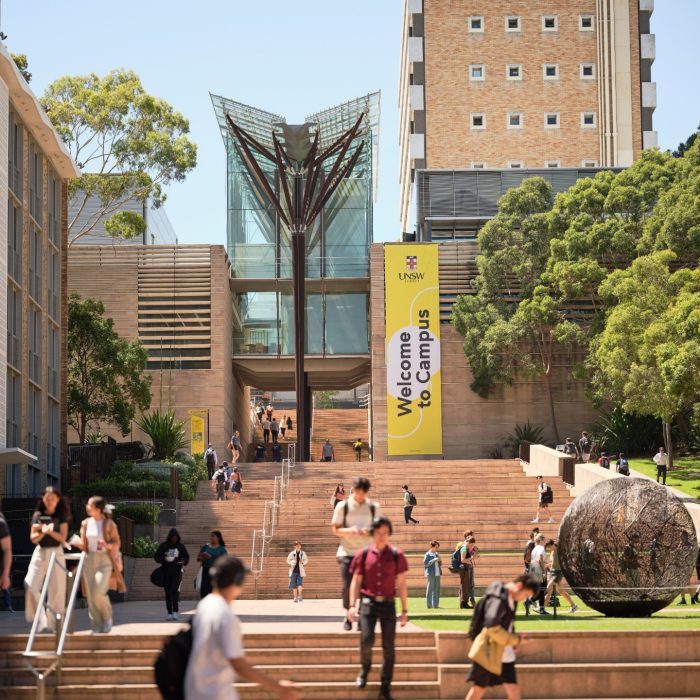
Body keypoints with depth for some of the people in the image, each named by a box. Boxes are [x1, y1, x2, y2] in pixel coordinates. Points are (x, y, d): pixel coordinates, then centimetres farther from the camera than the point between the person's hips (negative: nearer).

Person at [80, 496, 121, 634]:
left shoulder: (109, 524, -6)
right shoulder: (86, 523, 7)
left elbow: (117, 544, -3)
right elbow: (84, 545, 16)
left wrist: (107, 545, -21)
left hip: (104, 561, -5)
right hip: (89, 560, 5)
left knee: (98, 593, -17)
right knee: (90, 595, 2)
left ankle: (107, 618, 10)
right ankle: (97, 626, 12)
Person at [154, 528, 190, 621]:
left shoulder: (181, 546, 4)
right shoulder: (163, 546, 3)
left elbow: (187, 557, 12)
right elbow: (156, 557, 2)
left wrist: (184, 562, -11)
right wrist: (165, 559, -17)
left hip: (177, 572, -1)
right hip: (166, 572, 1)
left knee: (175, 590, -18)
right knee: (168, 592, 3)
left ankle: (175, 612, -17)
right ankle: (169, 613, 11)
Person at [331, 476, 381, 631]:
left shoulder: (374, 507, 6)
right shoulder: (343, 506, 2)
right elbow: (335, 529, 2)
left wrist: (369, 532, -13)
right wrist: (349, 531, -18)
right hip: (347, 552, -1)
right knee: (347, 585, -9)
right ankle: (348, 615, 12)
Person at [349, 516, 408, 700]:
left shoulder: (396, 555, 1)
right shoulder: (363, 554, 1)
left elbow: (401, 584, 4)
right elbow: (356, 582, 4)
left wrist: (404, 611, 2)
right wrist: (352, 605, -6)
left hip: (388, 604, 1)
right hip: (368, 602, -1)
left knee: (389, 647, 1)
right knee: (366, 640, -17)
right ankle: (365, 669, 16)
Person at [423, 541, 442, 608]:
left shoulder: (437, 554, 16)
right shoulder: (428, 554, -2)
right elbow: (425, 563, -11)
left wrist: (440, 561, 0)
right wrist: (434, 560, -15)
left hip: (437, 574, 6)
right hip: (431, 574, -6)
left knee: (437, 590, 4)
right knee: (430, 589, -6)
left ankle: (435, 604, 7)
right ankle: (429, 604, -5)